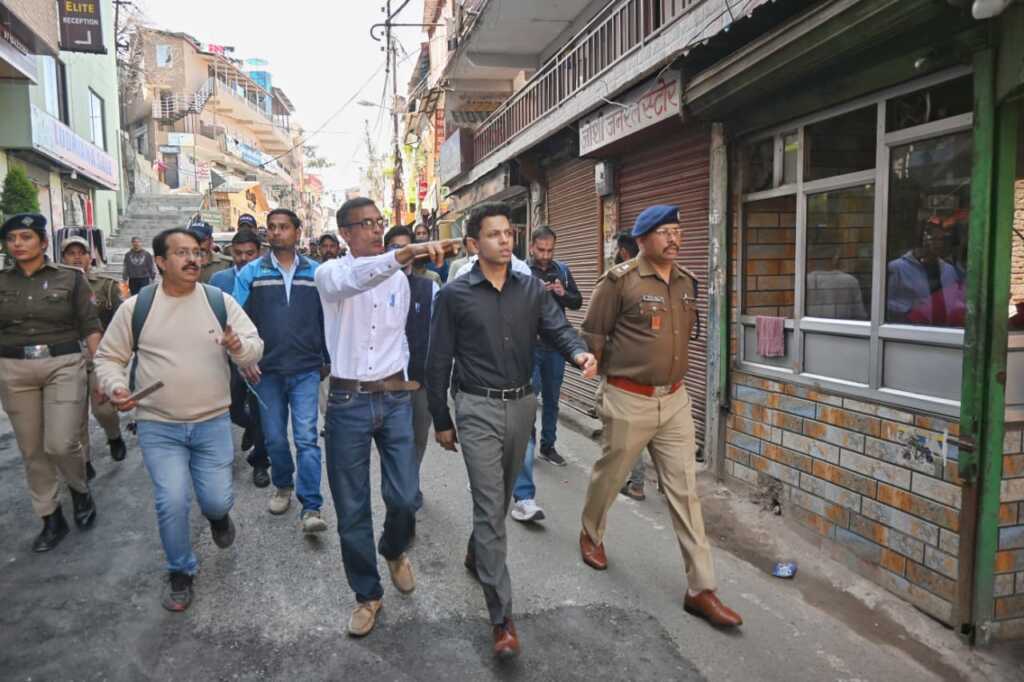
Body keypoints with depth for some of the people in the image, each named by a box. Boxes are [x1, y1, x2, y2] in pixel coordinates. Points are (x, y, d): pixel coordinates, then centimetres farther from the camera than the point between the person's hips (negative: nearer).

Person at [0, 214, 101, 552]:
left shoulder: (70, 278, -1)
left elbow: (91, 327, -1)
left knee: (61, 444, -10)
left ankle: (80, 489, 23)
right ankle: (51, 519, 22)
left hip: (64, 365, -3)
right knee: (32, 450, 8)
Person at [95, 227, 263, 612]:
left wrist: (239, 346, -28)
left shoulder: (221, 301, -2)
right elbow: (108, 357, 6)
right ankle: (180, 572, 19)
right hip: (158, 427, -1)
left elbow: (255, 349, -5)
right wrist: (115, 387, -14)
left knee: (217, 500, 3)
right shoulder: (136, 307, -4)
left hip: (213, 423, 1)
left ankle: (218, 514, 43)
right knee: (171, 502, -7)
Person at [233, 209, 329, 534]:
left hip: (306, 370, -1)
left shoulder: (315, 272, 3)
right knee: (274, 438, 12)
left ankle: (311, 507, -3)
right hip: (267, 371, 1)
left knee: (307, 438, -7)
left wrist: (328, 360, 10)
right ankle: (283, 485, 36)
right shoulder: (251, 273, 2)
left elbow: (326, 319, 8)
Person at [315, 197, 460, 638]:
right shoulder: (331, 272, -6)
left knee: (405, 498, 0)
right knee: (352, 508, 6)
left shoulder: (399, 279, 9)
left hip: (395, 398, 3)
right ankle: (367, 593, 25)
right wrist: (406, 253, -46)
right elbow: (353, 279, -32)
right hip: (348, 401, -2)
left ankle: (394, 551, 35)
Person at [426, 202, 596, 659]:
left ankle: (476, 553, 50)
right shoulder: (454, 295, -6)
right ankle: (502, 617, 0)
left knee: (501, 497, 21)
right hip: (478, 408, -4)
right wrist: (441, 421, 0)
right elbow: (438, 362, -2)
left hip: (522, 404, 4)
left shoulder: (532, 289, 4)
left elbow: (558, 329, -6)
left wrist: (580, 353, -30)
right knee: (490, 506, -6)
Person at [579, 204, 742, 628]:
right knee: (610, 476, 14)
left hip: (675, 400, 5)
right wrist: (620, 371, 4)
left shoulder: (686, 282, 6)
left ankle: (700, 589, 9)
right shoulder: (621, 280, -12)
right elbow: (592, 334, -5)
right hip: (630, 401, -5)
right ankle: (591, 535, 45)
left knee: (685, 490, 3)